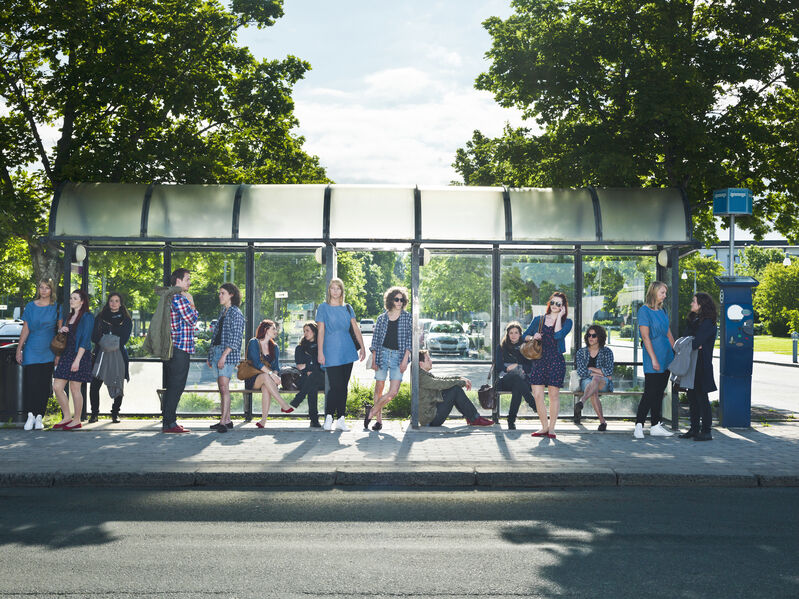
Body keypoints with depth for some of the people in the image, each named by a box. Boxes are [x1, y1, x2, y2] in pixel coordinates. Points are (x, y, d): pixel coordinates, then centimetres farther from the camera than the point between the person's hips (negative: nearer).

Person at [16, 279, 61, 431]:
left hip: (48, 351, -1)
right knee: (30, 383, -6)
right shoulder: (31, 306, 6)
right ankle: (31, 415, 3)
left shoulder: (57, 307, 3)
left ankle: (39, 416, 7)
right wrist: (19, 349, 2)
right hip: (31, 350, 1)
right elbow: (25, 329, 7)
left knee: (44, 384, 0)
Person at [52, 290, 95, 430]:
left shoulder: (87, 317, -8)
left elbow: (85, 340, -15)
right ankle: (67, 417, 16)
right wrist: (61, 331, 3)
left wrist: (77, 360, -21)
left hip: (79, 355, -8)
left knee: (75, 389, -2)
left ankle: (77, 420, 9)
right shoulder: (70, 316, 17)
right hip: (66, 354, 8)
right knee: (57, 387, 4)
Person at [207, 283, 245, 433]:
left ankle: (223, 421, -19)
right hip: (217, 352, 8)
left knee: (224, 386, -16)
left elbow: (235, 338, -13)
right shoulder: (222, 312, 20)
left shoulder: (236, 313, -5)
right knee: (221, 387, 7)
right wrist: (210, 355, 19)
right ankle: (227, 420, 10)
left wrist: (224, 355, -20)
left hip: (228, 354, -8)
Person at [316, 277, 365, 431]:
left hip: (347, 352, 4)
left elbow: (356, 328, 10)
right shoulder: (323, 307, 1)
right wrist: (320, 353, -8)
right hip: (331, 352, -4)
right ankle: (328, 418, 3)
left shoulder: (347, 308, 12)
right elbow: (321, 331, -3)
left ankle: (340, 420, 12)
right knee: (335, 386, -11)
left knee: (344, 386, 6)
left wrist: (362, 347, 2)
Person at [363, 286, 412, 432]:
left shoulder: (407, 318, 6)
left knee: (393, 392, -13)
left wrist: (405, 360, -7)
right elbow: (375, 340, 9)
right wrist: (373, 360, 1)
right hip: (382, 354, 1)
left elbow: (409, 340, 2)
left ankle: (372, 411, 2)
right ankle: (379, 419, 12)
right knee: (379, 389, 2)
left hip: (398, 356, -1)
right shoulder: (382, 318, 8)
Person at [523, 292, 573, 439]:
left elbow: (558, 335, -13)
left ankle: (551, 428, 9)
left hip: (556, 360, -2)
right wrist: (533, 337, -5)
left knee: (554, 395, -2)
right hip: (539, 360, 3)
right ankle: (544, 426, 9)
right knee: (537, 394, -4)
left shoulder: (566, 322, 6)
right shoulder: (538, 320, 15)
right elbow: (525, 335, 16)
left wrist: (559, 317, -6)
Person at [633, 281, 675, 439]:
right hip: (653, 358, -7)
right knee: (650, 392, -8)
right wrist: (654, 359, -17)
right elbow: (645, 337, -14)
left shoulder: (662, 311, 13)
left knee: (659, 392, 9)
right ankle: (639, 426, -3)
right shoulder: (644, 310, -9)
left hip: (666, 358, 7)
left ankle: (656, 426, 14)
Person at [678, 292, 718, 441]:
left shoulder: (708, 323, -13)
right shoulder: (693, 320, 16)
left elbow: (696, 342, -20)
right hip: (691, 364, 9)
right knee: (692, 396, 11)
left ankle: (706, 431, 1)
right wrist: (694, 344, -11)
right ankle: (694, 428, 18)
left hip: (701, 365, -9)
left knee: (701, 397, -5)